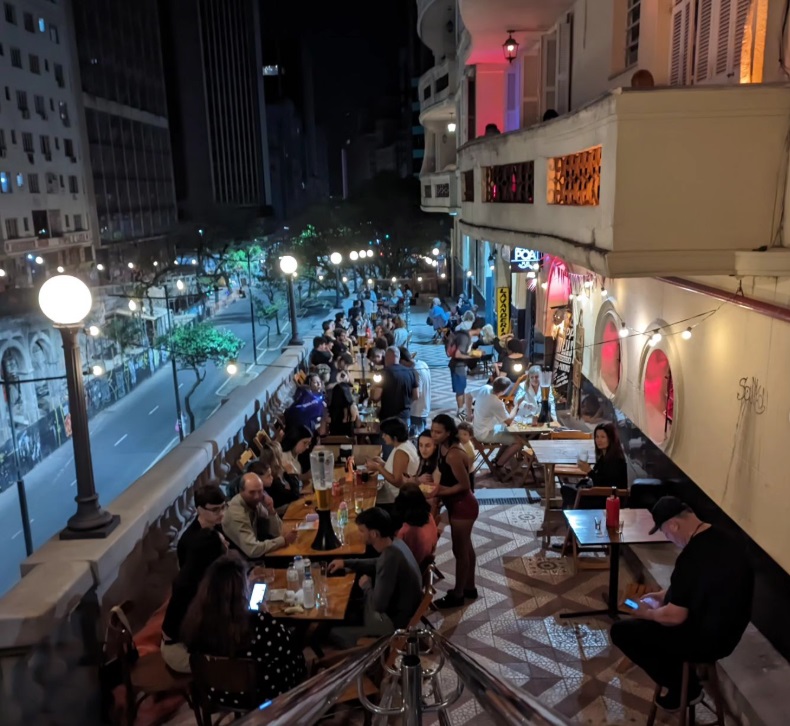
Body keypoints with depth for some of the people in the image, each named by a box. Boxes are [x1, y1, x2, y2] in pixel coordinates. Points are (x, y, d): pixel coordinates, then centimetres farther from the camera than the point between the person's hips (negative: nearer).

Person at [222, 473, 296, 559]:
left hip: (257, 555, 6)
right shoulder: (236, 513, -26)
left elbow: (276, 532, -1)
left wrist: (271, 511, -18)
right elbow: (253, 550, -31)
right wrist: (284, 540, -24)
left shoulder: (255, 503, -6)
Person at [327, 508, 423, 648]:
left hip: (396, 622, -9)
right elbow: (378, 564, 19)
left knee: (335, 632, -2)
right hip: (403, 610, 9)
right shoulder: (395, 544, -4)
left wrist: (366, 585, -9)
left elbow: (378, 604, -29)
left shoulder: (390, 557, -33)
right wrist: (346, 563, 14)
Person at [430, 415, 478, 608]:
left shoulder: (453, 455, -28)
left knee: (459, 550, 5)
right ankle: (469, 587, 36)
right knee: (466, 547, 21)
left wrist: (441, 492, -19)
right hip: (459, 505, 10)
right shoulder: (443, 448, 1)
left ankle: (457, 595, 20)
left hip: (462, 506, -10)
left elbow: (464, 485, -23)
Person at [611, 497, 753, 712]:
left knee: (621, 631, -1)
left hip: (706, 640, -9)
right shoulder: (721, 540, -1)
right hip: (726, 630, 9)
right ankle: (683, 681, 26)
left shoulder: (693, 557, -30)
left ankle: (684, 687, 9)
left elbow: (675, 617, -23)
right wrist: (665, 595, 15)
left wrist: (647, 613, -4)